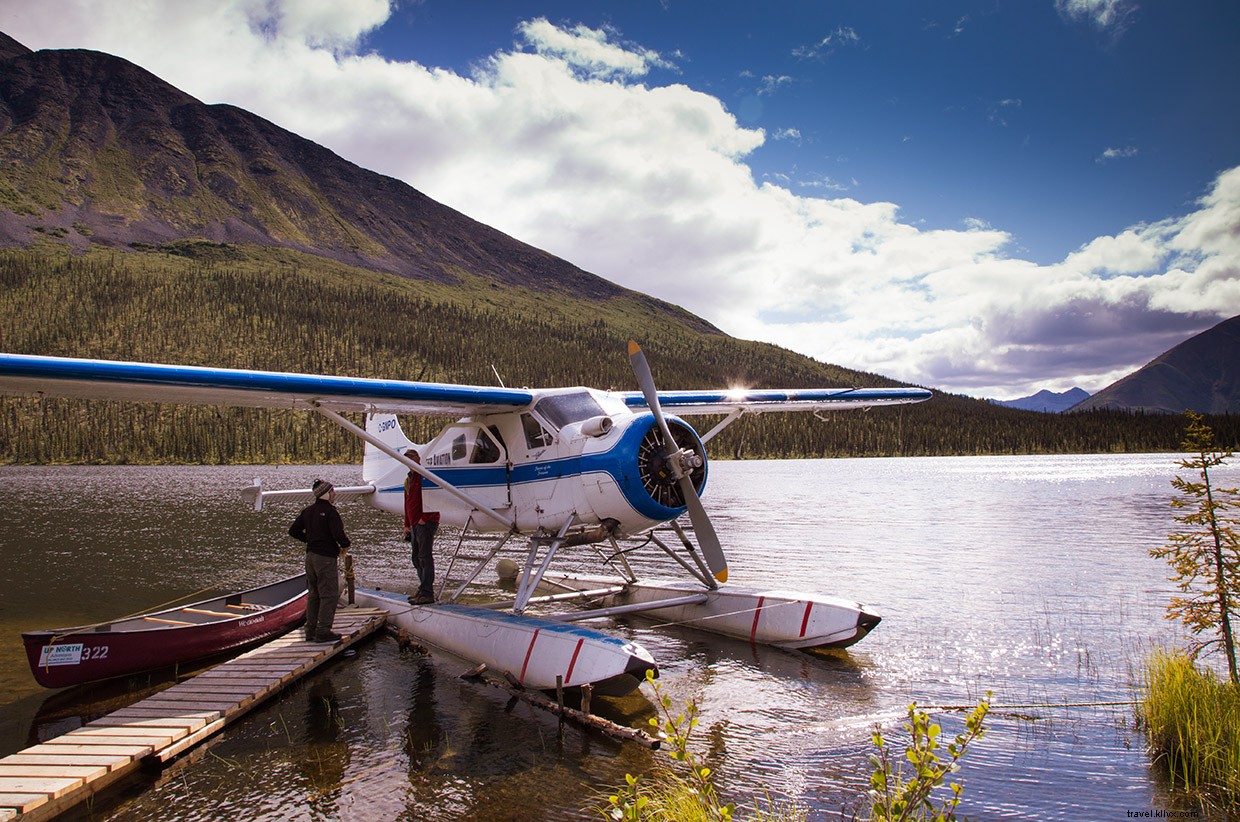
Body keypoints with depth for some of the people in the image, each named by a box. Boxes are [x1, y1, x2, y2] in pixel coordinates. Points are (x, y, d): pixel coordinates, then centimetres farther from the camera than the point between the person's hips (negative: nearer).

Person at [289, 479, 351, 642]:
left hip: (310, 555, 8)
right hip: (325, 557, -8)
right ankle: (323, 631, -3)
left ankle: (311, 631, 19)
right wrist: (344, 545, -4)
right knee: (329, 595, -2)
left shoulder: (307, 510, 9)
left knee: (313, 594, 16)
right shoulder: (330, 511, -15)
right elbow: (338, 534, -23)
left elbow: (293, 531, 14)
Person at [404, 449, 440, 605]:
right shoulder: (408, 479, 20)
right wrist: (407, 525, 21)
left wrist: (424, 518, -17)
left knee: (424, 557, -12)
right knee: (417, 558, 12)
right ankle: (424, 590, 19)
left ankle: (427, 593, -13)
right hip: (414, 525, 10)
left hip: (426, 523, -10)